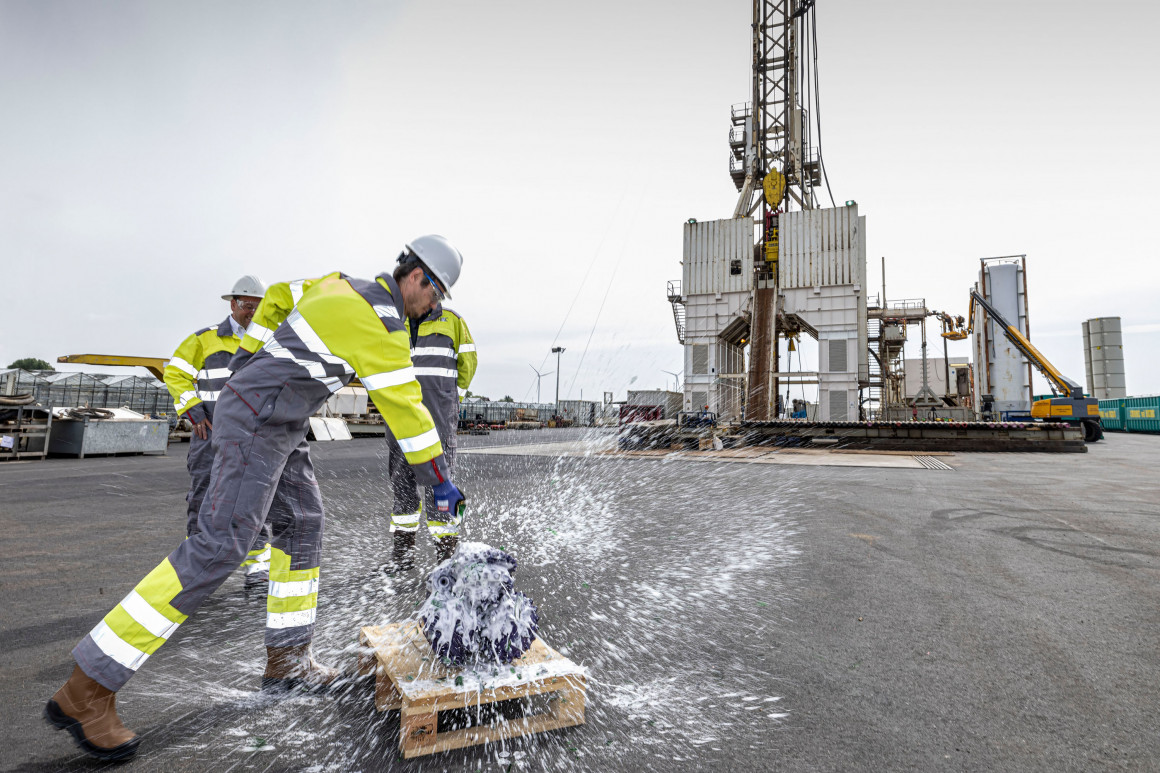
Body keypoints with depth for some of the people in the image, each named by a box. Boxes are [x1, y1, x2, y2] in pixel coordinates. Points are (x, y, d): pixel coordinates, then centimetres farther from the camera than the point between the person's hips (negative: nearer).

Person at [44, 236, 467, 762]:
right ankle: (87, 689, -4)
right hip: (257, 422, -11)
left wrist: (251, 359, 28)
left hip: (281, 427, 11)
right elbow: (403, 404, -17)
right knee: (219, 546, -12)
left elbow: (277, 296, 22)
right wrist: (440, 482, -10)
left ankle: (287, 660, 20)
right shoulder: (379, 320, -19)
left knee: (301, 525, 11)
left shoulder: (346, 287, 10)